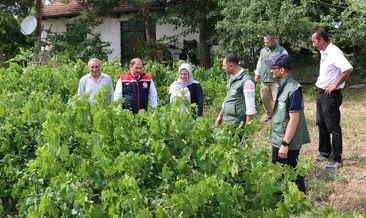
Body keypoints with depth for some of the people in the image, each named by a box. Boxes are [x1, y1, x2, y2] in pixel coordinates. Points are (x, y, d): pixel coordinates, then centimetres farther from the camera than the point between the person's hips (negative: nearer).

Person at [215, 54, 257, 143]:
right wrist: (220, 115, 26)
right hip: (227, 122, 8)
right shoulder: (232, 78, 12)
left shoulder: (246, 81, -16)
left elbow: (250, 106, -17)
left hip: (237, 125, -8)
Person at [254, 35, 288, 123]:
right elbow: (260, 63, 24)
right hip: (264, 80, 6)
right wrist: (257, 74, 22)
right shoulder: (263, 51, 14)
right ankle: (269, 114, 31)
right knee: (265, 98, 13)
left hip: (276, 81, -6)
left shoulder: (281, 51, -6)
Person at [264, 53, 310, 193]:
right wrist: (280, 142, 17)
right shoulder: (282, 85, 7)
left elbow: (294, 119, -23)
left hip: (288, 142, -9)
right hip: (278, 140, 9)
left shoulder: (293, 90, -21)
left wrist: (285, 144, -22)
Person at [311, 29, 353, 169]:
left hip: (331, 95, -10)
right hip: (321, 94, 10)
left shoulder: (334, 52, -21)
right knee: (321, 124, 19)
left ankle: (336, 159, 10)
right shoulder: (323, 52, 9)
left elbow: (348, 69, -34)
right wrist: (320, 83, 10)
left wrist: (335, 85, -25)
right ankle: (325, 152, 34)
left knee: (333, 128, 0)